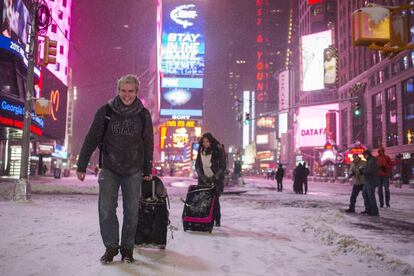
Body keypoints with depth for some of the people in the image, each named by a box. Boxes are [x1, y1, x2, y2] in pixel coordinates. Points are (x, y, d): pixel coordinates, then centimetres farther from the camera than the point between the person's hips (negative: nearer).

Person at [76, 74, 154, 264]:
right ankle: (111, 246, 12)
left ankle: (127, 248, 19)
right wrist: (81, 166, -2)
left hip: (133, 171, 1)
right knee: (106, 209, -5)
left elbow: (148, 144, 6)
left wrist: (148, 170, 10)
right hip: (109, 169, -1)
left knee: (131, 211, 5)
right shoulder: (105, 111, -5)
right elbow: (91, 139, -2)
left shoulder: (143, 114, -1)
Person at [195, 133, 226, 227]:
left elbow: (222, 167, -7)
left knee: (215, 199, -8)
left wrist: (214, 177, -15)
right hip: (204, 179, 4)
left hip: (216, 180, -4)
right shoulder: (201, 151, 7)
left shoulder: (218, 150, -6)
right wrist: (202, 176, -6)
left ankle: (217, 220, 3)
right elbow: (197, 165, 9)